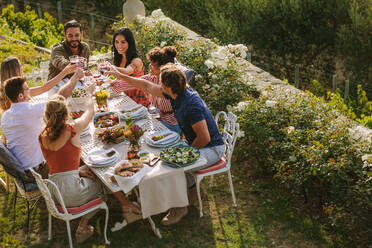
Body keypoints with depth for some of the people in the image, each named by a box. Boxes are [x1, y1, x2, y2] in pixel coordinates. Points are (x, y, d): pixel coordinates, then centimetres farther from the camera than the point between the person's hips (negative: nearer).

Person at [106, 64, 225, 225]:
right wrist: (120, 75, 12)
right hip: (195, 144, 9)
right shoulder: (177, 93, -4)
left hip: (212, 148, -9)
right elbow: (147, 86, 8)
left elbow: (205, 138, -29)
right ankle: (191, 188, 18)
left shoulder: (191, 106, -32)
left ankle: (180, 207, -2)